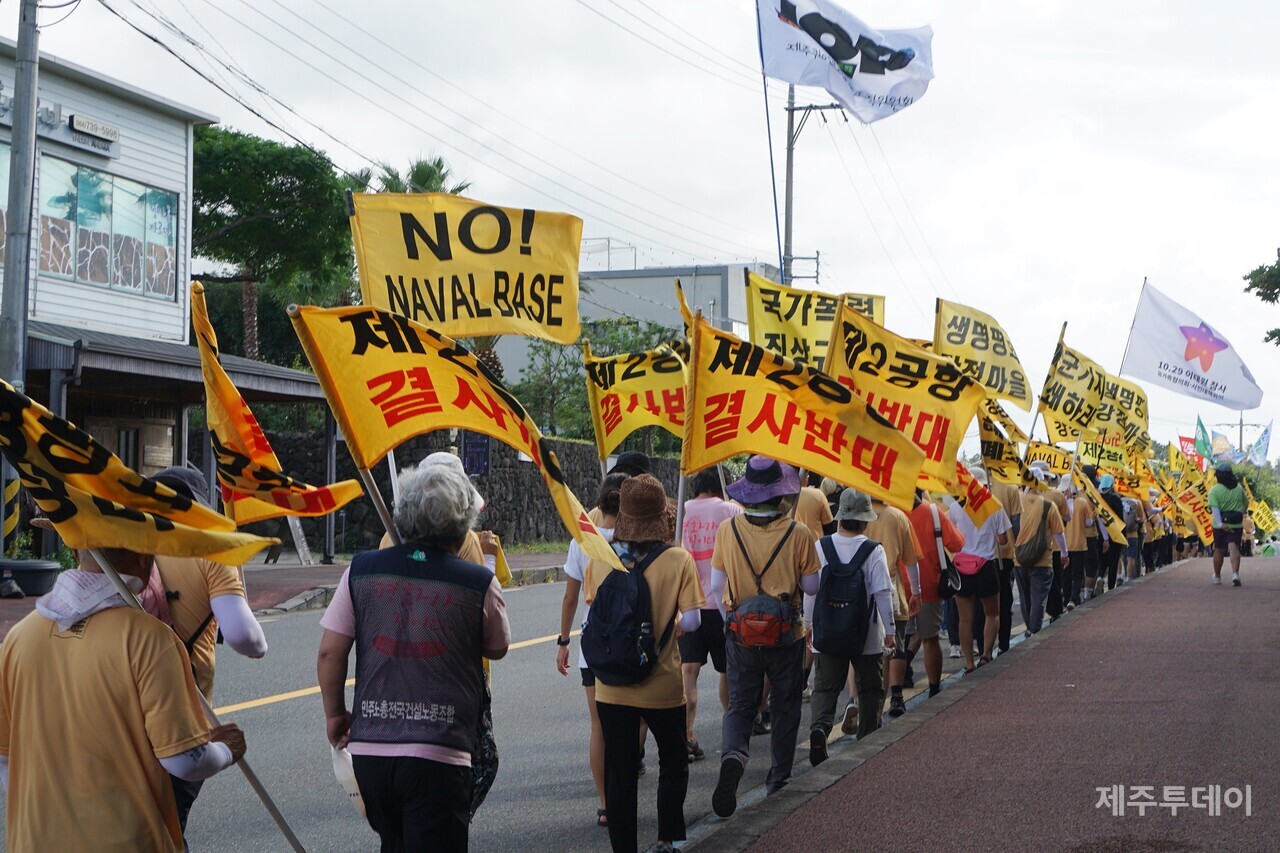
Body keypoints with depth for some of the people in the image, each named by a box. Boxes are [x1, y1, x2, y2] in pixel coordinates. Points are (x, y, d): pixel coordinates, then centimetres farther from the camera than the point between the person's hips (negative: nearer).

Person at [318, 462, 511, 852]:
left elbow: (330, 652, 2)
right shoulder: (479, 583, -4)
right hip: (438, 757, -4)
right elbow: (497, 649, 13)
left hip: (369, 749, 4)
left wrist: (335, 714, 18)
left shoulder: (361, 570, 1)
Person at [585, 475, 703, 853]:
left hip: (612, 686, 1)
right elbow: (692, 620, -14)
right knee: (673, 761, 21)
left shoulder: (599, 558, -7)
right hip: (662, 686, -1)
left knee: (619, 772, 11)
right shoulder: (678, 560, -13)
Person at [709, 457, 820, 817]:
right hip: (787, 636, -1)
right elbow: (811, 586, -6)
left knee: (740, 706, 8)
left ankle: (733, 755, -20)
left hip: (741, 636, 1)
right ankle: (779, 774, 27)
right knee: (785, 706, 18)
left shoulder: (727, 530, -7)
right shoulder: (797, 533, -12)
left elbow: (716, 585, -1)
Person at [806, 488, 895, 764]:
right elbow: (883, 593, -11)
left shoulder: (821, 547, -4)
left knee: (825, 686, 5)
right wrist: (889, 629, -1)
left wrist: (810, 623, 14)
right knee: (870, 688, 15)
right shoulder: (874, 550, -11)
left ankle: (819, 727, -21)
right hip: (866, 636, -1)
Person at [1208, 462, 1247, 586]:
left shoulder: (1214, 490, -8)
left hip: (1220, 526, -1)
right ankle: (1235, 573, -30)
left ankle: (1217, 576, 30)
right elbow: (1246, 503, 19)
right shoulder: (1239, 488, 6)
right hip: (1236, 525, 1)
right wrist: (1242, 513, 37)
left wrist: (1220, 524, -27)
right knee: (1234, 548, -8)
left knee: (1219, 550, 14)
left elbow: (1214, 508, -20)